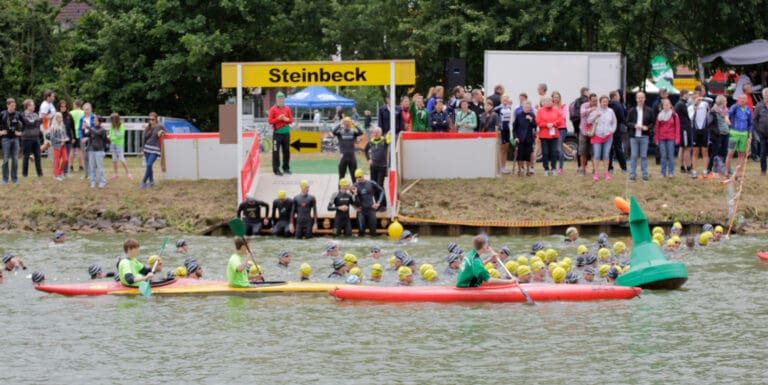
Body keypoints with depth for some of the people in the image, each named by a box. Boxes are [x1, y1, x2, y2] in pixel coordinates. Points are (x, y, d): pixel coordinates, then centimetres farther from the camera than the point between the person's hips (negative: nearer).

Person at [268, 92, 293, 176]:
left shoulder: (287, 109, 11)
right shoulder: (273, 109, 0)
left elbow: (291, 120, 13)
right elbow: (270, 121, -3)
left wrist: (287, 119, -8)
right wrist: (278, 119, -17)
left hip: (286, 132, 4)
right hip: (277, 133, -4)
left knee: (286, 151, 7)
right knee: (276, 152, -6)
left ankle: (286, 168, 15)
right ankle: (276, 169, -4)